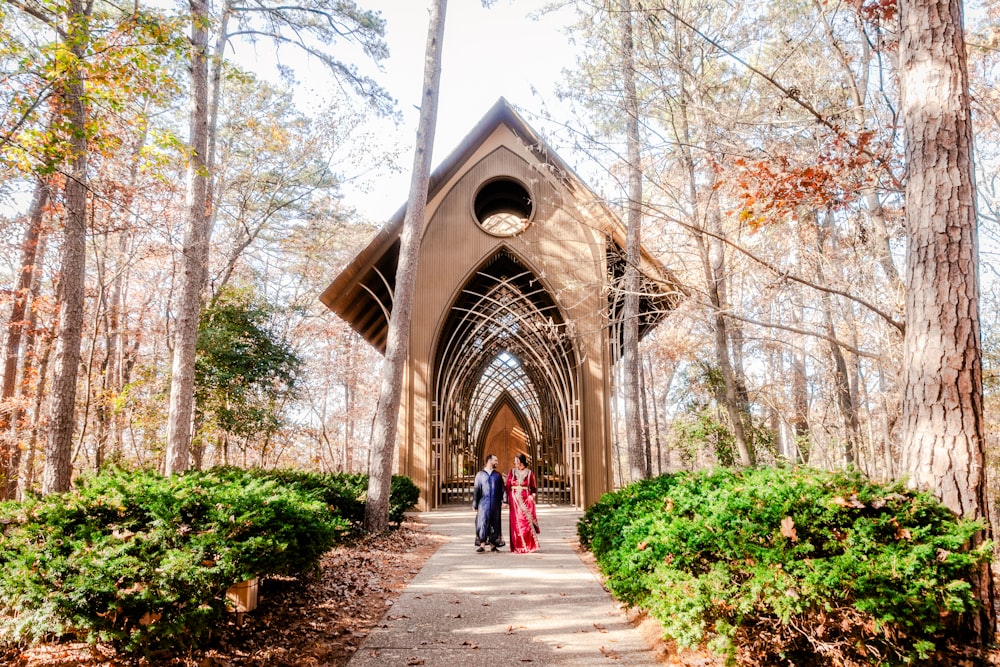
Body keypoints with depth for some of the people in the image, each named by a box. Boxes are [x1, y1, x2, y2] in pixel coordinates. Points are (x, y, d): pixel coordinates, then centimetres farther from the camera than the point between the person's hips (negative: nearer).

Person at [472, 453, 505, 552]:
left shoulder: (497, 475, 13)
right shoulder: (480, 474, 7)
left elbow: (502, 489, 9)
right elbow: (476, 490, 6)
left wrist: (503, 500, -5)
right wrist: (474, 504, 2)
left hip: (495, 503, 2)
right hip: (483, 503, -2)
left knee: (494, 524, 3)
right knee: (483, 523, -10)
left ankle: (493, 544, 11)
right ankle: (482, 545, -9)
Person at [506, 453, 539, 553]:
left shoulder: (529, 473, 5)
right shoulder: (512, 472, 7)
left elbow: (534, 488, 10)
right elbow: (507, 487, 4)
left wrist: (532, 496, -7)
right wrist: (506, 500, -2)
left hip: (526, 500, -1)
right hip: (515, 500, 1)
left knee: (527, 522, -6)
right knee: (516, 523, -1)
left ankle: (529, 546, 1)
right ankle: (517, 547, 6)